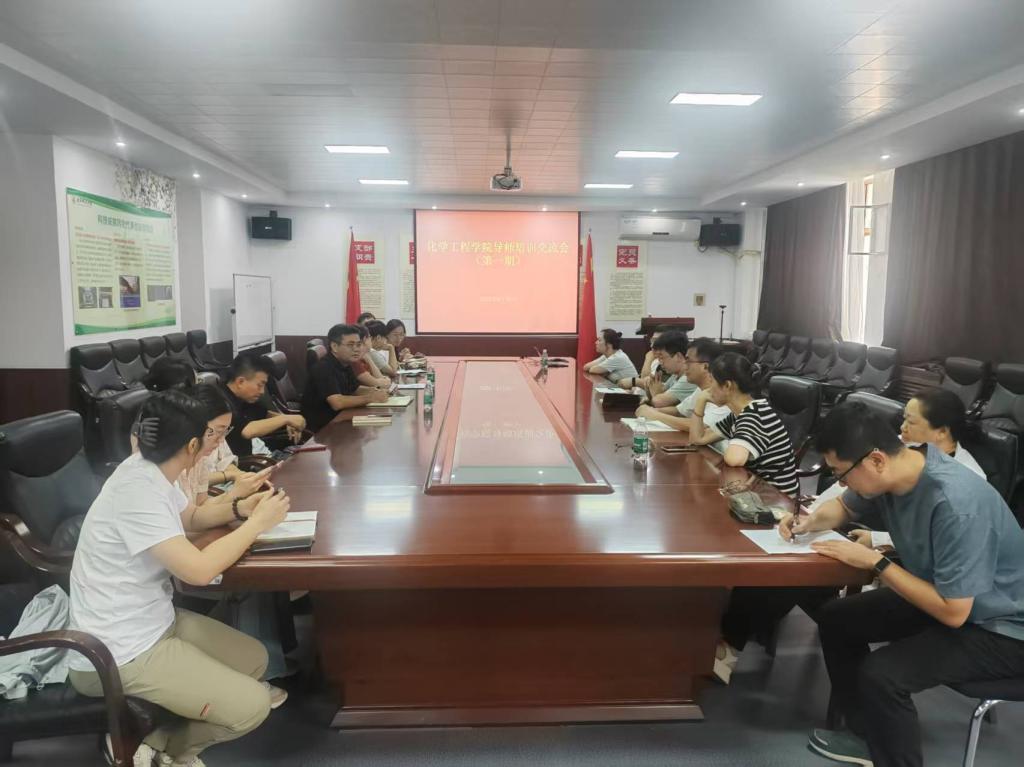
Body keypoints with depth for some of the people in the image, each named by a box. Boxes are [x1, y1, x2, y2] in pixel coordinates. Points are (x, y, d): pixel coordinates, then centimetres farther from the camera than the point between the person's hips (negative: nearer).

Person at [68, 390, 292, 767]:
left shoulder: (149, 470, 1)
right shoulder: (138, 490, -28)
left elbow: (192, 517, 18)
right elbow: (199, 569, -33)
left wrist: (240, 509, -1)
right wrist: (258, 522, -20)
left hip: (153, 622, 10)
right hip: (119, 654, -10)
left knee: (254, 659, 13)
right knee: (252, 707, -13)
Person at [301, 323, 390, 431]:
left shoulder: (346, 364, 7)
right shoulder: (324, 368, -20)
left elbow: (355, 389, 20)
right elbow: (337, 403, -31)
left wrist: (376, 391, -1)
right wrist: (371, 398, -23)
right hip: (320, 428, -8)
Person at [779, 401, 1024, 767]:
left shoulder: (957, 505, -35)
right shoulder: (891, 471, -12)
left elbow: (953, 613, -29)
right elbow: (843, 508, 11)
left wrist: (875, 562, -24)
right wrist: (810, 522, -10)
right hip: (943, 594, 8)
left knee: (880, 673, -27)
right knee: (835, 617, 8)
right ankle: (867, 734, 23)